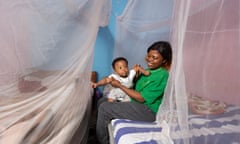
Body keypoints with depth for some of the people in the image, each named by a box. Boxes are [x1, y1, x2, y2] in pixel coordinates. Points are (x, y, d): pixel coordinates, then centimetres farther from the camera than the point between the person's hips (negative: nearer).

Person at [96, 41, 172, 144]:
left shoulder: (162, 75, -19)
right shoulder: (150, 70, 8)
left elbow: (142, 98, -21)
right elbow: (136, 87, 14)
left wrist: (119, 85, -15)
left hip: (147, 111, -10)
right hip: (136, 104, 10)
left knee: (104, 108, -14)